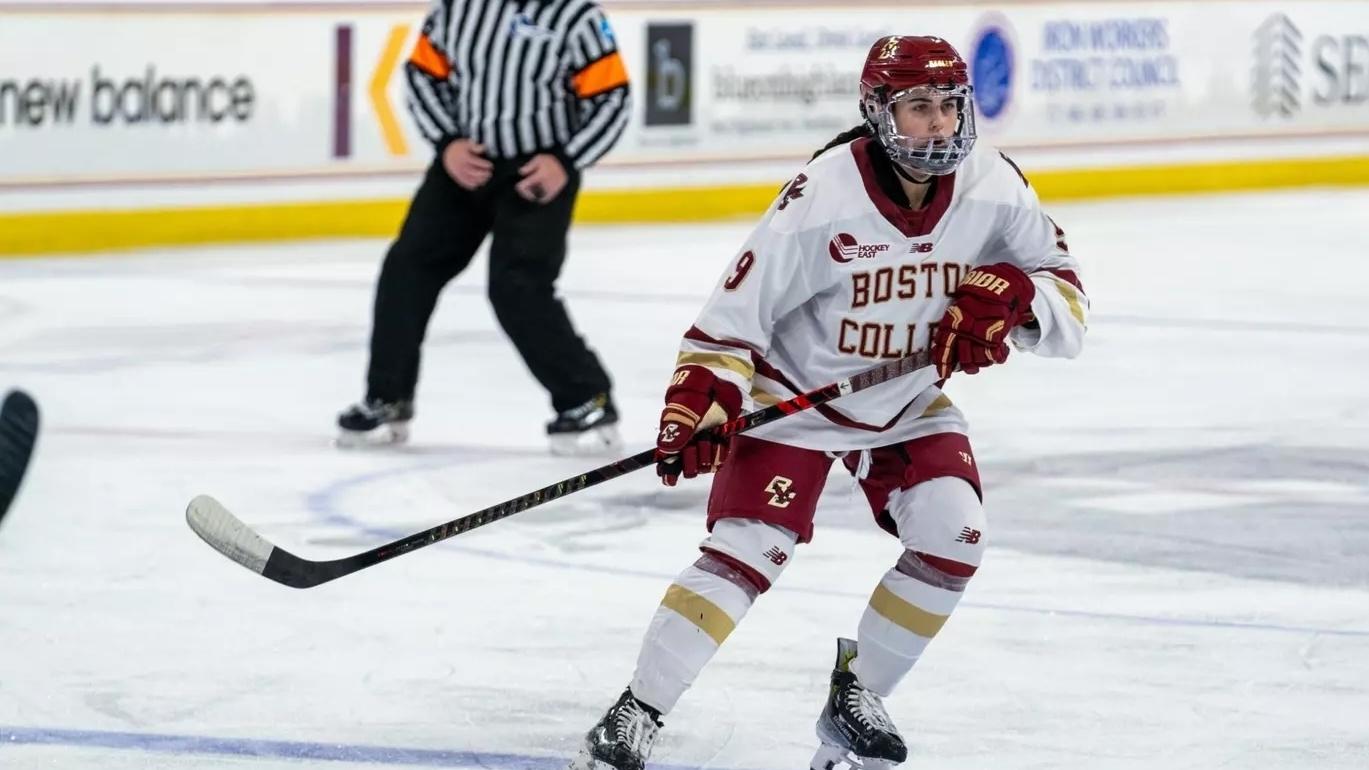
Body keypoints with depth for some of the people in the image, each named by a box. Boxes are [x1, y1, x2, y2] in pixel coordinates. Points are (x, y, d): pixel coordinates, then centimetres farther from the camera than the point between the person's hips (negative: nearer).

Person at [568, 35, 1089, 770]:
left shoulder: (992, 187, -14)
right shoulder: (824, 196, -27)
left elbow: (1065, 294, -8)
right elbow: (737, 307, -22)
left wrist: (1010, 296, -29)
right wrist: (698, 401, -34)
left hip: (909, 405, 5)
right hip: (795, 395, -5)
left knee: (952, 537, -14)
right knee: (745, 551, -19)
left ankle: (853, 699, 6)